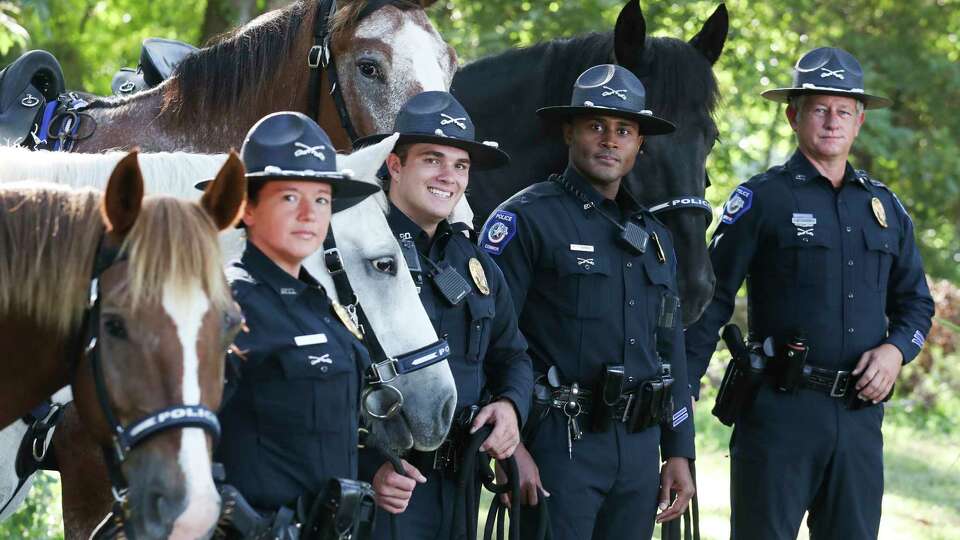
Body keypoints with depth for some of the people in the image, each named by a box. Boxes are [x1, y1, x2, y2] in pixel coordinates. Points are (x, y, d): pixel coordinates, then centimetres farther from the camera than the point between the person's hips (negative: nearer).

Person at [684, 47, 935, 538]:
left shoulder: (885, 206, 14)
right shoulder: (762, 199, -1)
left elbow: (915, 301, 21)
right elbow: (711, 298, -3)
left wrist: (896, 349, -1)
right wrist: (681, 389, -10)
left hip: (861, 413, 5)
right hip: (779, 408, -5)